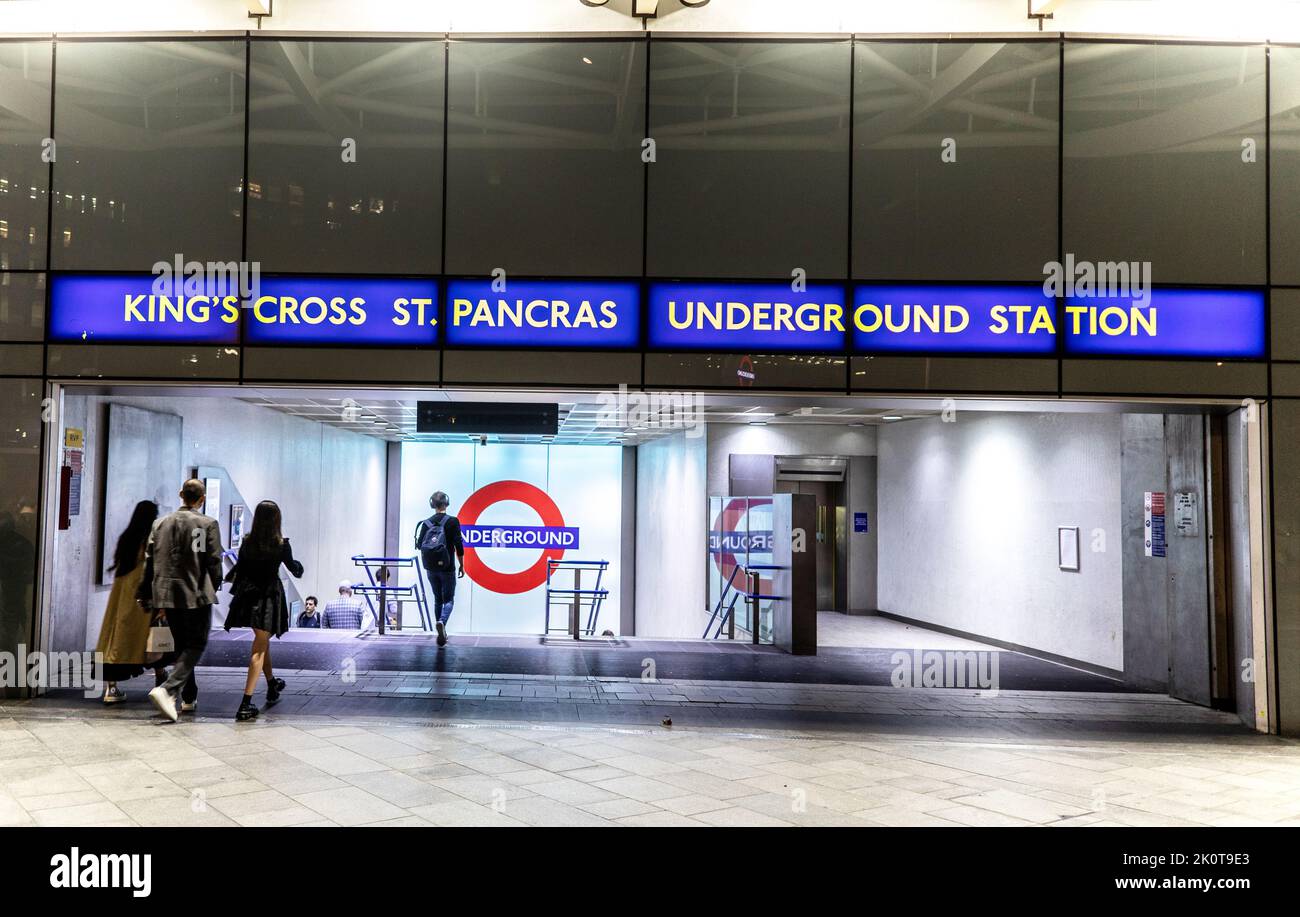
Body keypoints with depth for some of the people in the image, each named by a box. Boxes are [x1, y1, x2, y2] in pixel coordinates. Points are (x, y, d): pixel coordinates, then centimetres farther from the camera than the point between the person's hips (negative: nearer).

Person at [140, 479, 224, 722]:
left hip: (168, 594, 5)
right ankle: (168, 689, -17)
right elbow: (214, 562, -9)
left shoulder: (161, 523, 7)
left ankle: (189, 697, 24)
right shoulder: (208, 524, -8)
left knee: (182, 646, 17)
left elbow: (150, 561, 8)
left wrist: (151, 596, 14)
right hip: (196, 594, -5)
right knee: (196, 645, 3)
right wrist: (213, 589, 7)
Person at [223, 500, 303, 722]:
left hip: (248, 596, 4)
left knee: (263, 642, 24)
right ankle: (246, 704, -10)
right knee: (259, 649, -2)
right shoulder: (281, 544, -10)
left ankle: (272, 685, 44)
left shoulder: (247, 542, -3)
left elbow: (239, 570, 3)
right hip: (269, 597, -4)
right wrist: (299, 566, 29)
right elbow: (293, 568, 6)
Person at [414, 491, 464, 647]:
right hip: (447, 568, -3)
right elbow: (458, 546, -11)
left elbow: (419, 545, 3)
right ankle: (442, 622, -24)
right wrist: (461, 565, -1)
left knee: (438, 599, 16)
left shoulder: (426, 523, 0)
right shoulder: (452, 521, -9)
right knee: (448, 599, 5)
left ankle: (442, 634, 20)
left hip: (431, 569, 3)